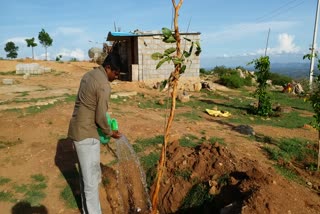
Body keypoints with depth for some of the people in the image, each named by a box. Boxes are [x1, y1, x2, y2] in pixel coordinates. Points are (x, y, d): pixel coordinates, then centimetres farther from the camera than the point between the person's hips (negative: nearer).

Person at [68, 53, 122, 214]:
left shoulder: (89, 75, 10)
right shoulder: (104, 86, -20)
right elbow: (100, 118, -18)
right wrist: (110, 132, 1)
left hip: (77, 129, 10)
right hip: (86, 134, -10)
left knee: (86, 174, 24)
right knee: (91, 179, 1)